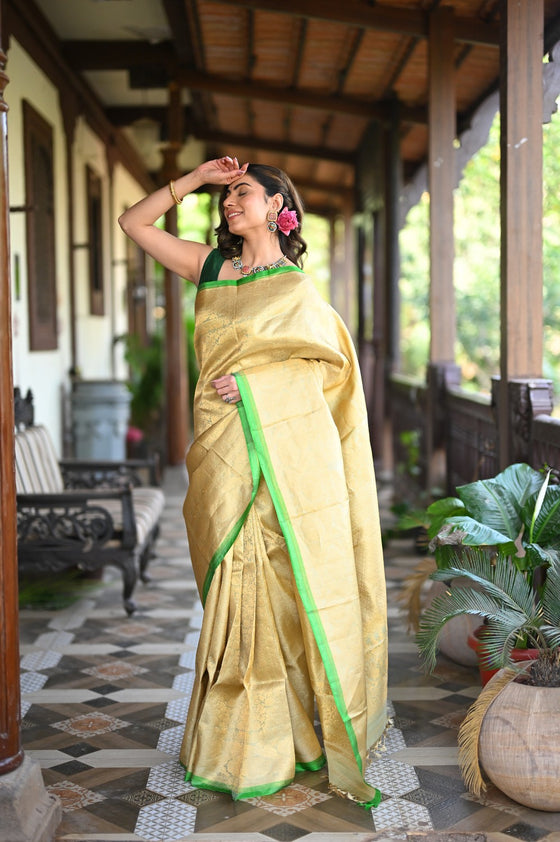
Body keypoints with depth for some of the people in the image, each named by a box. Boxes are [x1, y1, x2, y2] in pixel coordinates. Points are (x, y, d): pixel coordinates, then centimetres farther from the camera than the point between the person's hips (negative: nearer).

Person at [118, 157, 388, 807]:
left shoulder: (297, 286, 8)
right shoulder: (210, 267, 17)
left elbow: (330, 361, 3)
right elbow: (135, 222, 20)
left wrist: (254, 382, -8)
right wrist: (195, 179, 14)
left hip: (287, 451, -3)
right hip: (225, 455, 3)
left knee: (288, 585, -2)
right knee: (237, 591, 3)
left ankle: (304, 726, 11)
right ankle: (244, 742, 12)